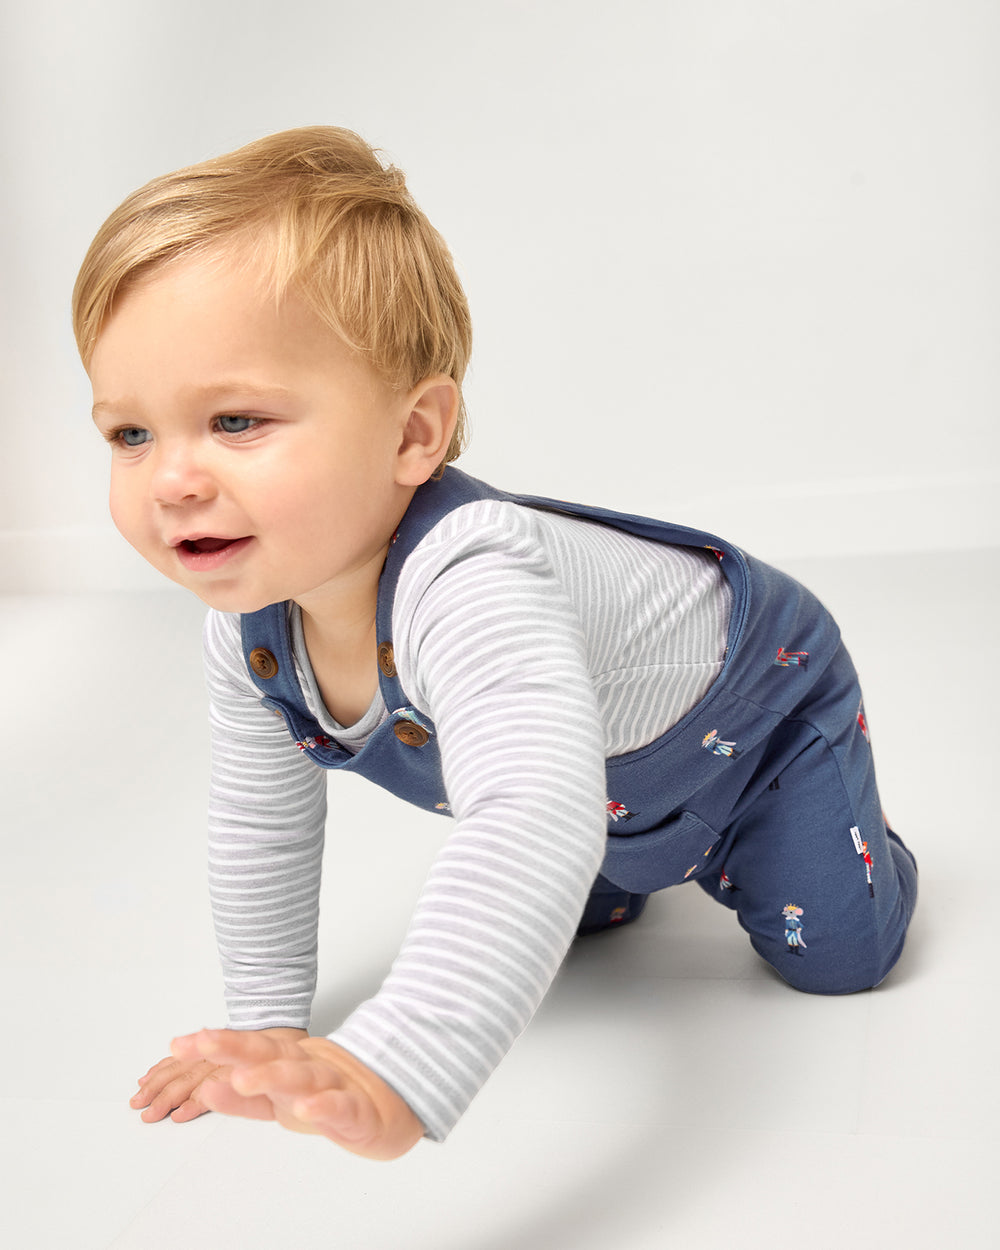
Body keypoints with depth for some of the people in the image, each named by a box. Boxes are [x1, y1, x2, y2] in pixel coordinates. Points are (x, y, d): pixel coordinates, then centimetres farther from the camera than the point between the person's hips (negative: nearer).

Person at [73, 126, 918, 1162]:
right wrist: (269, 1036, -2)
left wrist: (387, 1075, -73)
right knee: (551, 919, 19)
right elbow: (259, 831, -4)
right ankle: (642, 868, 48)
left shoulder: (468, 586, -49)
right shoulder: (250, 633, -21)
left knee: (833, 950, -8)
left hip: (755, 699, -6)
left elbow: (532, 823, -65)